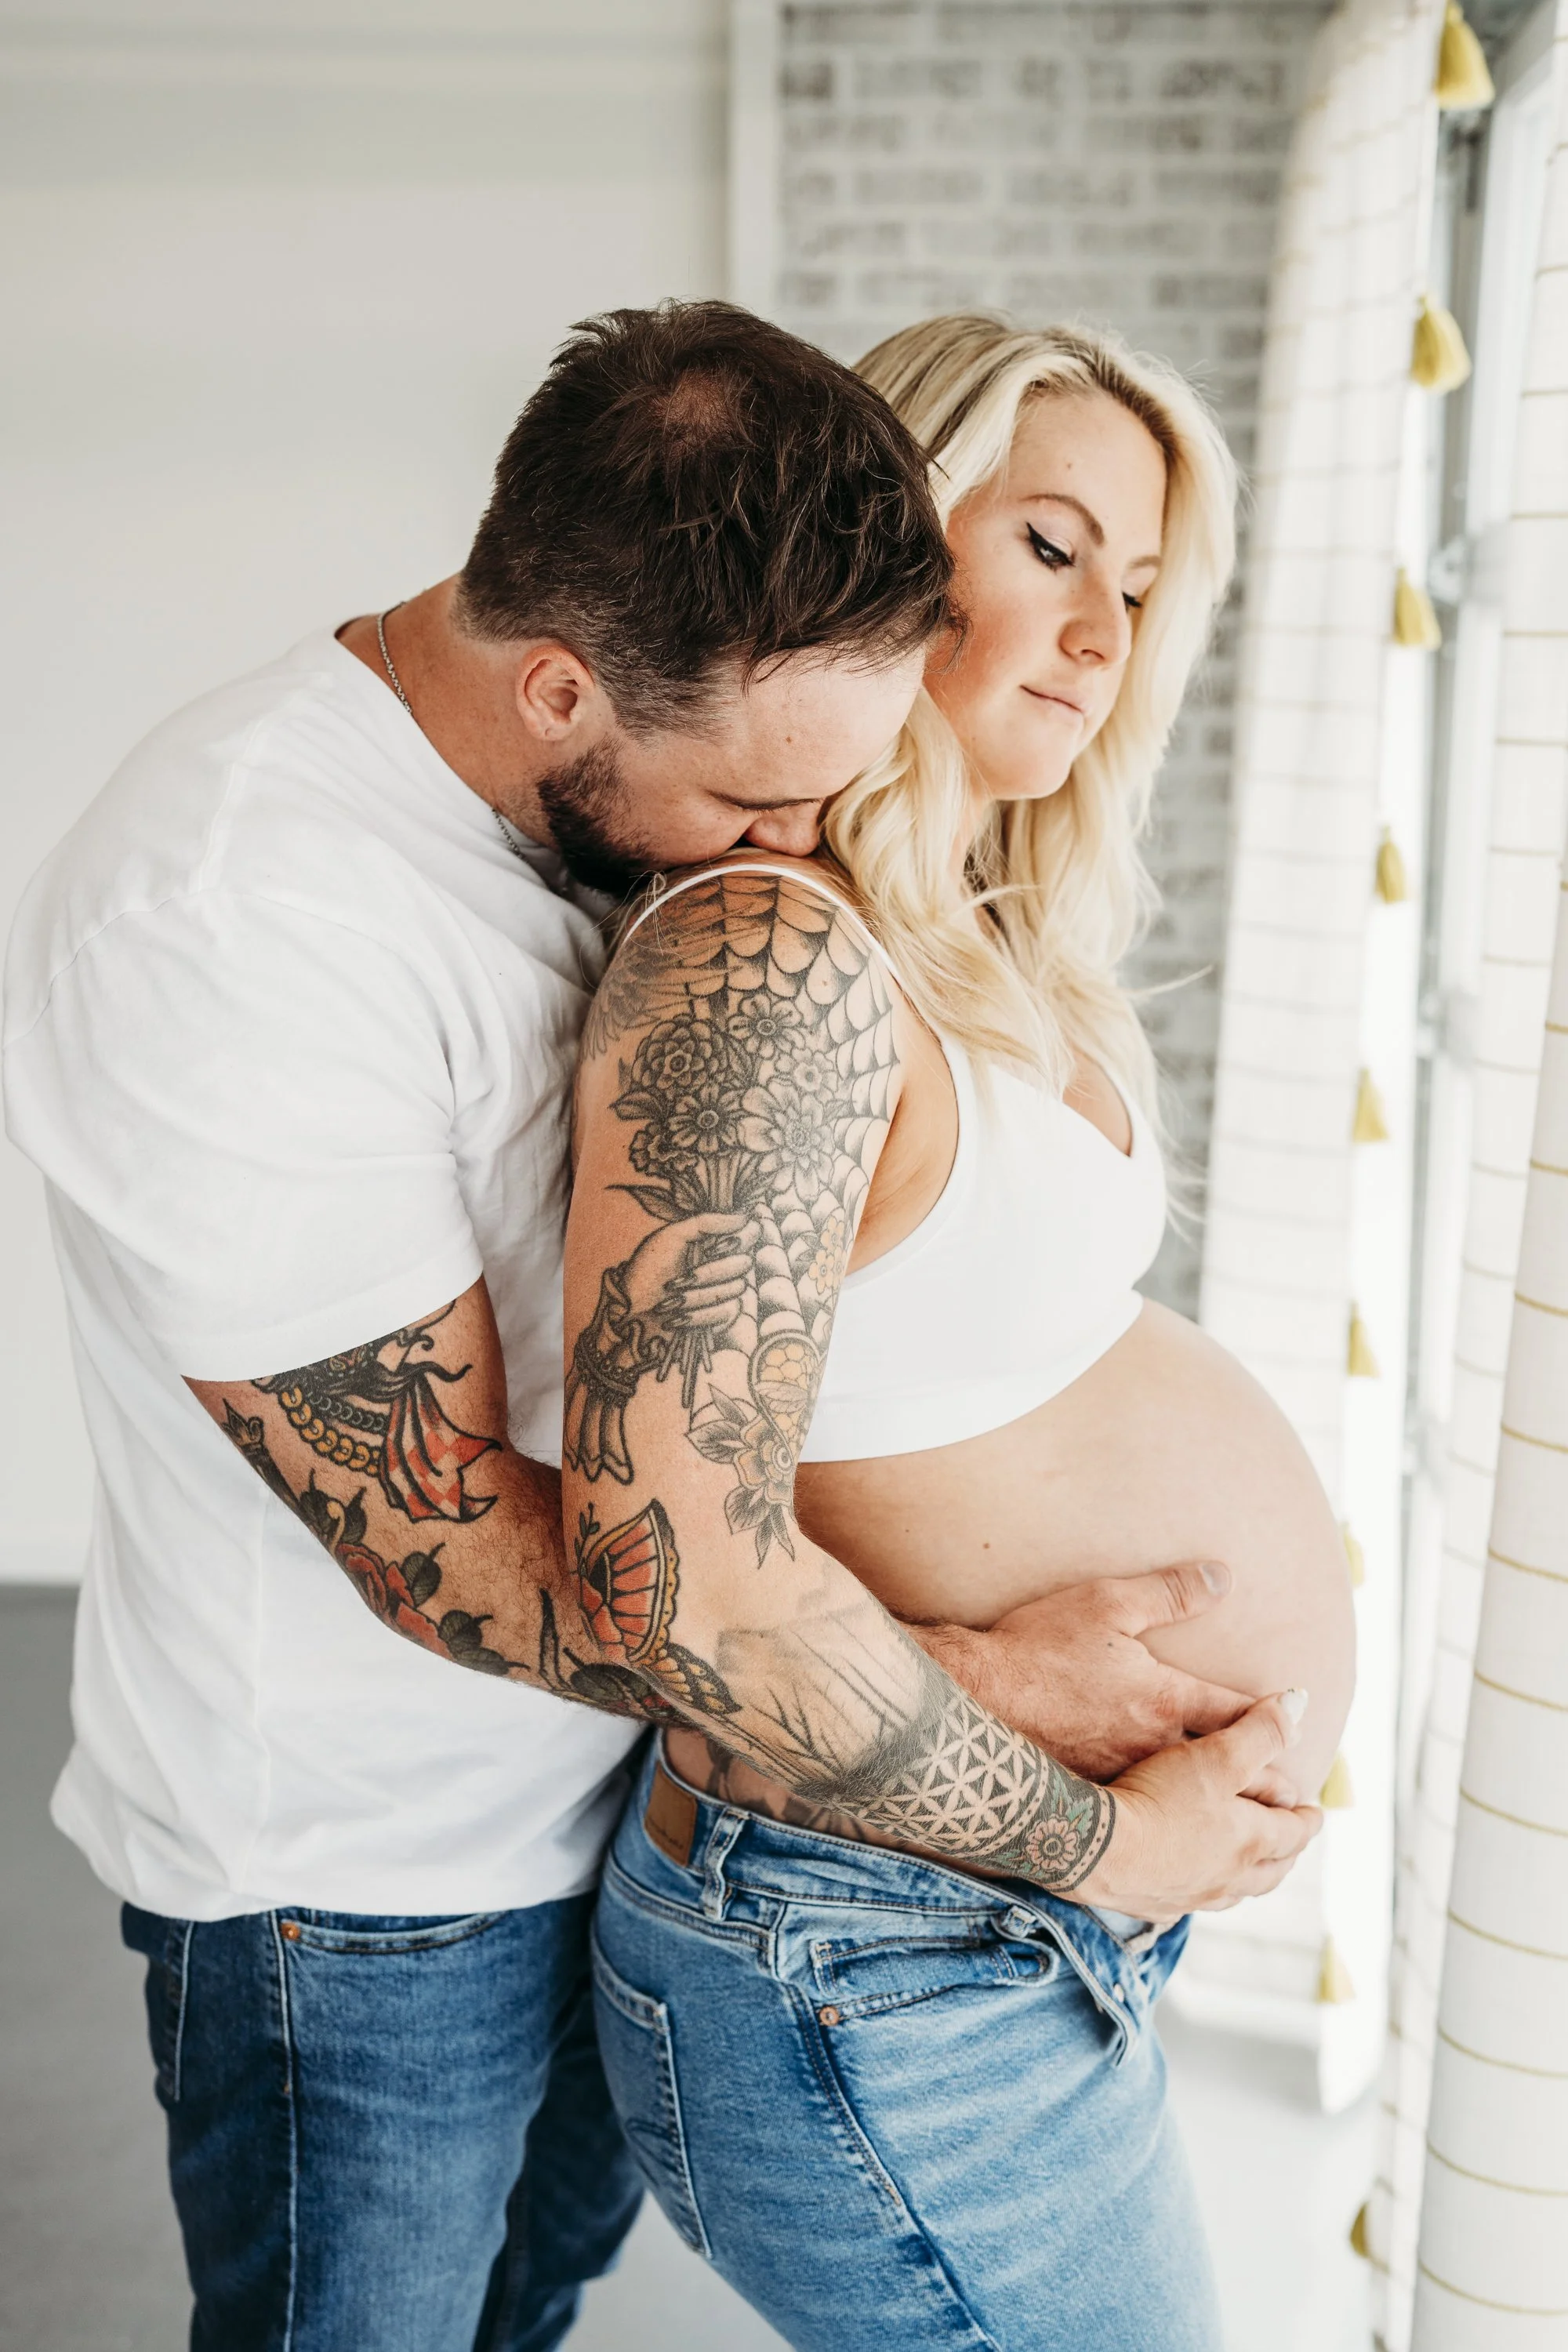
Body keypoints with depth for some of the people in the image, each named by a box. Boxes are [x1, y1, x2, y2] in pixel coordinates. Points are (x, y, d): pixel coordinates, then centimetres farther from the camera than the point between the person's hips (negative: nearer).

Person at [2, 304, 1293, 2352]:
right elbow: (448, 1545, -29)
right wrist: (992, 1684, -26)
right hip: (359, 1889, -7)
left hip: (601, 1792, 7)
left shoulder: (608, 797, -5)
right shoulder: (224, 924, -32)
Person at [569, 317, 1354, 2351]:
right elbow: (681, 1574, -30)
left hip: (1033, 1902, 9)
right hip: (900, 1985, -9)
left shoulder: (977, 961, 4)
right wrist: (1101, 1844, -18)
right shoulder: (775, 965, -25)